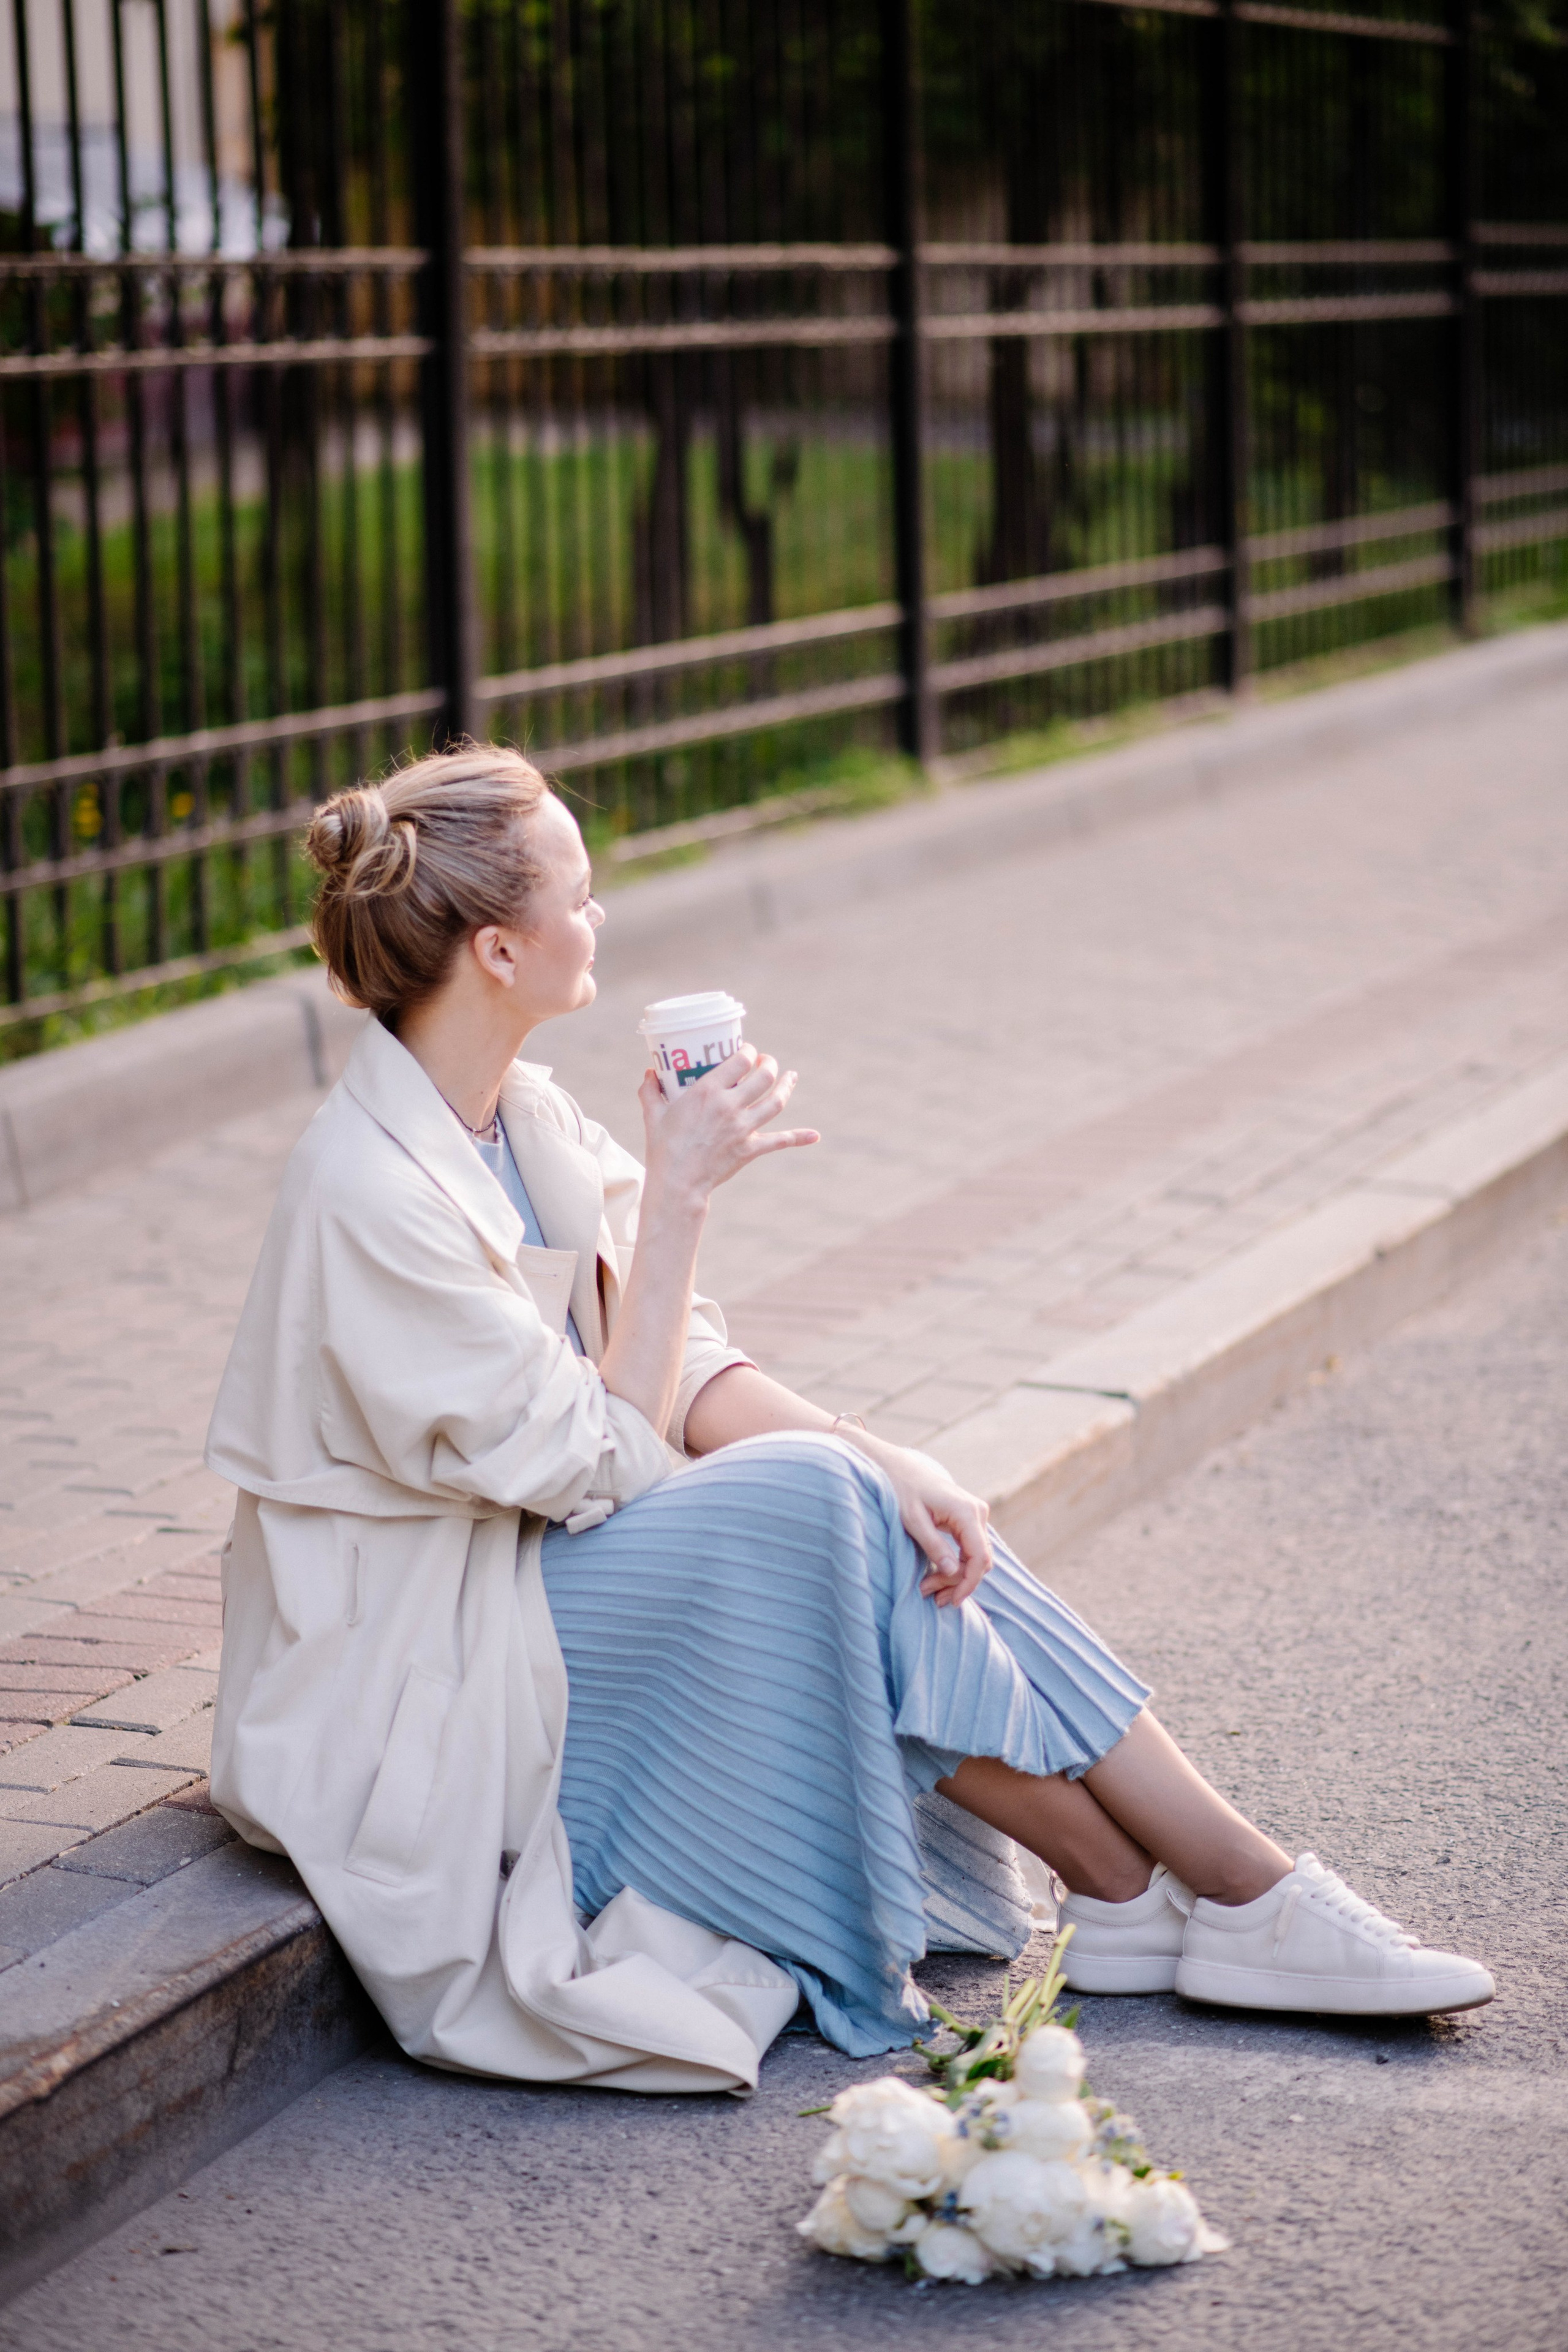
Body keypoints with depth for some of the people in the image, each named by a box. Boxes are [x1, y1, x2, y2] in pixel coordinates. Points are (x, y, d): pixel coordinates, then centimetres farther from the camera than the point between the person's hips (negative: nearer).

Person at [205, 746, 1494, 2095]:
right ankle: (1130, 1899, -10)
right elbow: (599, 1461, -21)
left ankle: (1248, 1893, -11)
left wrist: (883, 1462, -13)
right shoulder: (370, 1192, -24)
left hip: (519, 1574, 8)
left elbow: (679, 1369, 2)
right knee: (808, 1504, -22)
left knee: (893, 1516, -11)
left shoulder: (515, 1111, 3)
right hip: (414, 1667, -8)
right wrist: (677, 1196, -19)